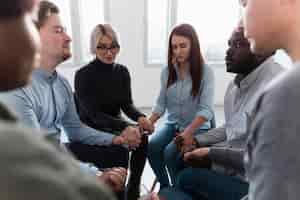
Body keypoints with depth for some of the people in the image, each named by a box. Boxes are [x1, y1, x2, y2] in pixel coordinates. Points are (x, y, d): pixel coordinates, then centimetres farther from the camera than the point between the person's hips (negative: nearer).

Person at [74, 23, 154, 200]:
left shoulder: (122, 71, 0)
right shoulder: (83, 75, -16)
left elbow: (127, 104, -4)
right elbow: (93, 114, -22)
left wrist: (140, 117, -27)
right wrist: (125, 127, -35)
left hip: (114, 125, 5)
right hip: (91, 131, -4)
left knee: (141, 137, -23)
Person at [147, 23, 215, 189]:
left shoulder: (205, 72, -11)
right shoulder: (167, 71, 2)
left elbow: (206, 110, -17)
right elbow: (161, 103, 3)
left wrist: (188, 132, -31)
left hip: (197, 127, -4)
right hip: (172, 124, 4)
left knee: (170, 152, -26)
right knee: (152, 146, -21)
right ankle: (164, 186, 3)